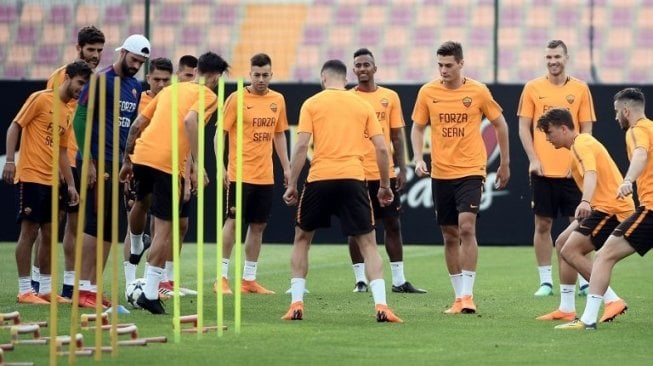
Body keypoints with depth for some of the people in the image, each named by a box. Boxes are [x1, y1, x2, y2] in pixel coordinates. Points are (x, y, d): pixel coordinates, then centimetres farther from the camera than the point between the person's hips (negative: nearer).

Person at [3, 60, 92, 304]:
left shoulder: (69, 111, 15)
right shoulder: (41, 99, -7)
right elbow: (14, 127, -9)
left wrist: (71, 184, 16)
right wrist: (10, 161, -19)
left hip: (51, 181, 8)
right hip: (30, 177, -8)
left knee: (49, 234, 8)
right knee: (29, 231, -6)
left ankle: (46, 289, 13)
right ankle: (24, 291, -3)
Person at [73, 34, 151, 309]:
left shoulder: (135, 87, 14)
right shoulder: (101, 80, -9)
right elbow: (80, 119, -13)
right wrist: (88, 161, -17)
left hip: (118, 163, 8)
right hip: (97, 162, -8)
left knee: (109, 228, 7)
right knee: (95, 223, -11)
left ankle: (93, 287, 10)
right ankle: (83, 288, -10)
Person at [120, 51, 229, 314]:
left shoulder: (170, 90, 23)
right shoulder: (208, 96, 4)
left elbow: (137, 124, 22)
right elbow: (190, 120, -16)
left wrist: (128, 159, 30)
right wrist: (197, 165, -18)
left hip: (141, 154, 6)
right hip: (169, 163, -6)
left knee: (140, 202, 34)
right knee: (164, 228, -1)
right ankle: (150, 293, -4)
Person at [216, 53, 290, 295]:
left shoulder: (278, 100, 9)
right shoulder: (236, 99, -6)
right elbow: (220, 133, -6)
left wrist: (286, 167, 15)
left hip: (265, 176, 5)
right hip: (240, 174, -5)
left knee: (258, 226, 7)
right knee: (233, 222, -6)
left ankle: (249, 279, 13)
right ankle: (222, 277, -1)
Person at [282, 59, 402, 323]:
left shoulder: (312, 104, 6)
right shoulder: (363, 106, 11)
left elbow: (301, 146, -4)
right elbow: (382, 148, 7)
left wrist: (292, 185, 1)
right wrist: (385, 186, 16)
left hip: (319, 179, -1)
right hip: (353, 179, 1)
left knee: (302, 239, 17)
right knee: (368, 243, 6)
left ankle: (296, 304, 12)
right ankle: (381, 305, -7)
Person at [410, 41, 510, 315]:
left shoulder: (478, 91, -4)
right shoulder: (427, 92, 2)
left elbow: (500, 125, 8)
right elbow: (417, 128, 10)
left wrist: (505, 164, 11)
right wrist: (418, 159, -6)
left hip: (470, 171, -3)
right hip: (440, 173, 3)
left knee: (466, 228, -18)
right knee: (449, 236, 7)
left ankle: (467, 294, -15)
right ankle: (459, 296, 16)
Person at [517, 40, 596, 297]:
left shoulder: (580, 89, 4)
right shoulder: (532, 88, 4)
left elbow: (586, 130, 5)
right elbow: (524, 127, 4)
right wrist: (533, 159, -6)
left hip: (571, 170, 0)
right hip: (542, 170, 0)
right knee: (542, 225, 2)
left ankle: (584, 281, 5)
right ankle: (545, 281, 8)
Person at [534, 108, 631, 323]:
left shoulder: (582, 145, -14)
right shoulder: (581, 143, 18)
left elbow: (591, 174, -33)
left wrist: (585, 202, -50)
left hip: (611, 207, -11)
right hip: (603, 206, 11)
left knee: (570, 251, -17)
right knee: (563, 243, 15)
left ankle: (612, 301, -19)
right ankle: (566, 309, 15)